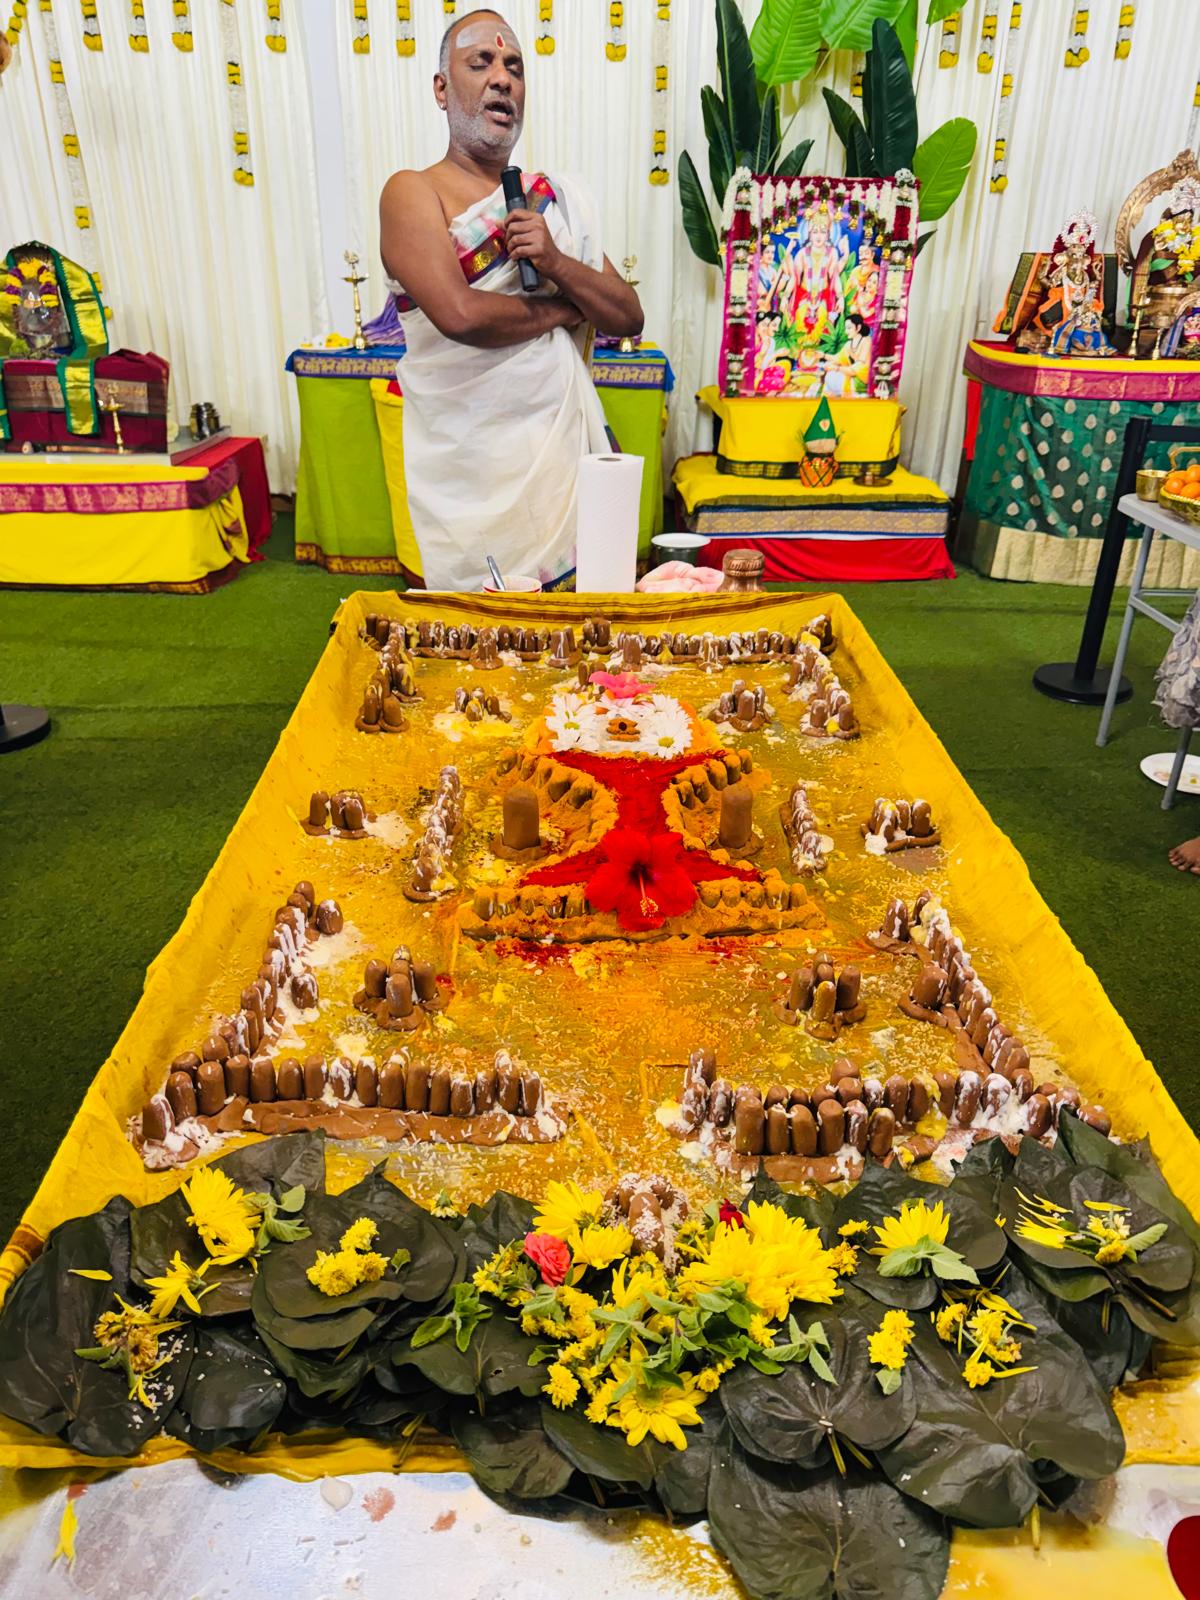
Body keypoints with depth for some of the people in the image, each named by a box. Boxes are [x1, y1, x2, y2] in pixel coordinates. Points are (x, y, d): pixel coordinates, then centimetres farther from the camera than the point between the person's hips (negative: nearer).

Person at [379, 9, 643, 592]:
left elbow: (628, 318, 8)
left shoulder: (558, 196, 13)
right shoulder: (413, 192, -4)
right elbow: (460, 314, -21)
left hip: (568, 443, 5)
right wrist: (562, 309, -6)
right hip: (473, 465, -5)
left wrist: (556, 263, -10)